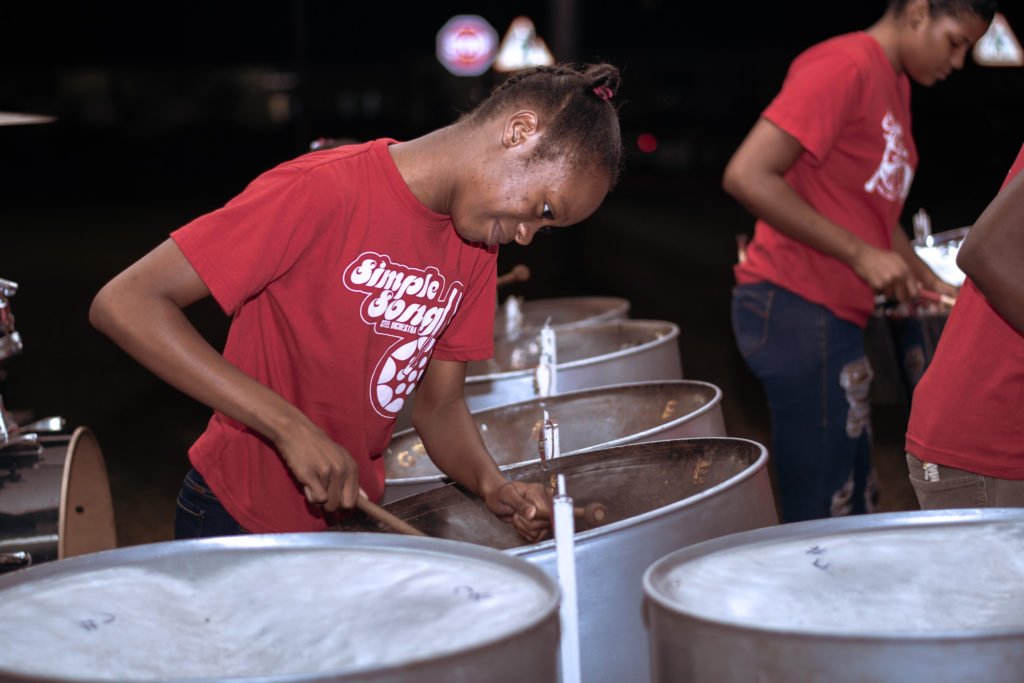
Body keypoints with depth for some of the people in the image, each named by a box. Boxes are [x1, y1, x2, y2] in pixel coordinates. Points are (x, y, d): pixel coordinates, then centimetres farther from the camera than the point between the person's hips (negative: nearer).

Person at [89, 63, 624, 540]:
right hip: (240, 525, -7)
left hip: (351, 516, 7)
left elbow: (439, 402, 7)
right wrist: (291, 427, -34)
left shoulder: (475, 246, 0)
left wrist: (492, 484, -15)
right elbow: (123, 304, -28)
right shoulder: (323, 193, -24)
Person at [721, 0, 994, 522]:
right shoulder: (845, 66, -14)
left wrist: (931, 282, 16)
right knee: (821, 517, -8)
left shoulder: (894, 85, 18)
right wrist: (861, 255, -20)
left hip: (834, 316, 11)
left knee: (854, 506, 15)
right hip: (797, 309, -10)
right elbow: (746, 176, -22)